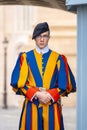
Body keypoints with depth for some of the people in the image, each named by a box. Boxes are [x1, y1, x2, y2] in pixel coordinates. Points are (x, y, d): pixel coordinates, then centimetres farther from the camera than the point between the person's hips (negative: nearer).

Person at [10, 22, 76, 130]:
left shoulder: (58, 59, 6)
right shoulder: (25, 58, 6)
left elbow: (65, 85, 3)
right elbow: (18, 83, 0)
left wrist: (50, 95, -12)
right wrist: (37, 94, -12)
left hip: (52, 107, 0)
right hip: (31, 107, 0)